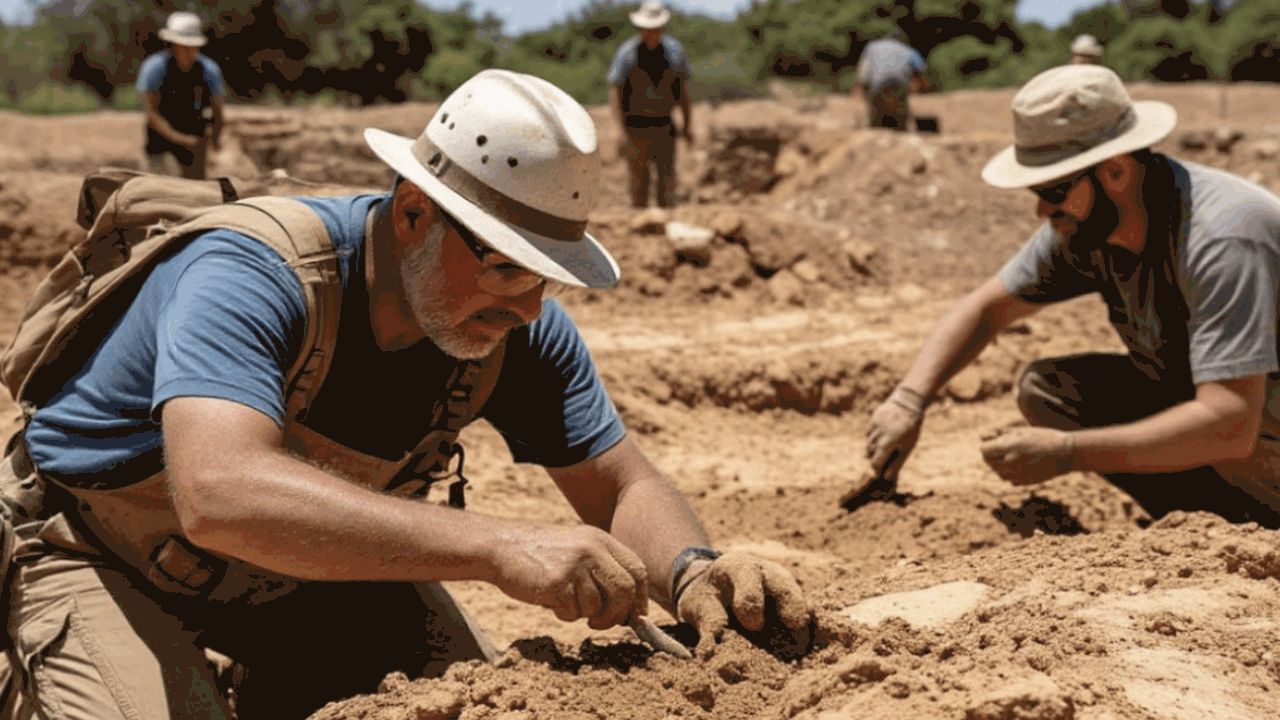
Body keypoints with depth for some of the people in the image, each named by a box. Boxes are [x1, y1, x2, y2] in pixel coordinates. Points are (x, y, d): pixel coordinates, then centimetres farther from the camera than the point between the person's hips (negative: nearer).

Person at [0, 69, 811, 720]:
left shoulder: (521, 326, -17)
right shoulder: (250, 277, -36)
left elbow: (624, 487, -10)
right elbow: (219, 495, -52)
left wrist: (692, 572, -34)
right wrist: (500, 546, -58)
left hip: (314, 558, 6)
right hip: (112, 564, -5)